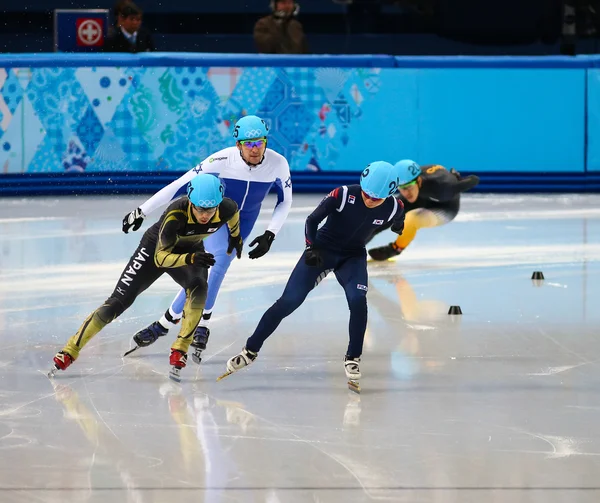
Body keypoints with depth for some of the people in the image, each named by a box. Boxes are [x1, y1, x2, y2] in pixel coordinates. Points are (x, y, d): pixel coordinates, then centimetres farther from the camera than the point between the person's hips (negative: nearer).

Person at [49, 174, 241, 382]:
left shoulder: (226, 208, -28)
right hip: (156, 247, -3)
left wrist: (236, 236, 15)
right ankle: (70, 351, 4)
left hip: (191, 251, 3)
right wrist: (190, 259, -55)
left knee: (199, 289, -30)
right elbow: (161, 258, -38)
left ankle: (179, 352, -19)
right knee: (119, 301, -6)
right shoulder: (176, 213, -40)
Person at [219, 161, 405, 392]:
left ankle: (352, 359, -7)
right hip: (322, 249, -2)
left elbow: (398, 227, 12)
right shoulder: (343, 195, -26)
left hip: (353, 256, 2)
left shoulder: (393, 208, -16)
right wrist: (311, 248, -24)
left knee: (357, 300, -25)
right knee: (288, 301, -8)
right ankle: (250, 350, 4)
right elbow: (312, 220, -15)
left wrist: (399, 228, -3)